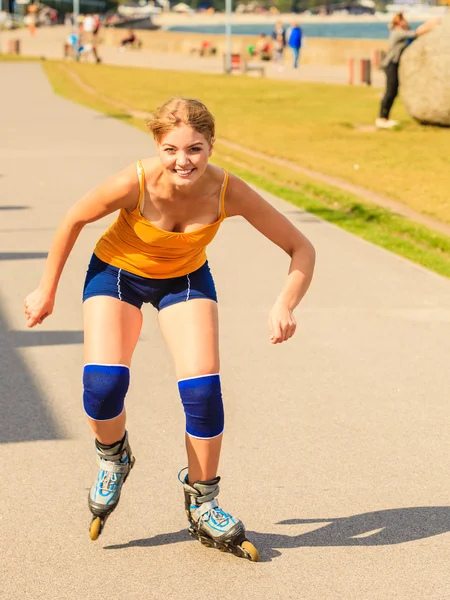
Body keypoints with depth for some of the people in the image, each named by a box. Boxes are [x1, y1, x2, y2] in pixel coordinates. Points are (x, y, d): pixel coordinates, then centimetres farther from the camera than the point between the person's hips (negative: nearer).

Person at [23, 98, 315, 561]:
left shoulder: (229, 193, -30)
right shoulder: (135, 184, -34)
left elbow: (301, 249, -19)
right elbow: (74, 220, -14)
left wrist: (284, 305, -36)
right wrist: (47, 291, -5)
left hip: (185, 279, 1)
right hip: (116, 272, -1)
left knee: (202, 390, -14)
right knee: (102, 384, -21)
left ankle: (202, 507, 7)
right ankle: (113, 459, 13)